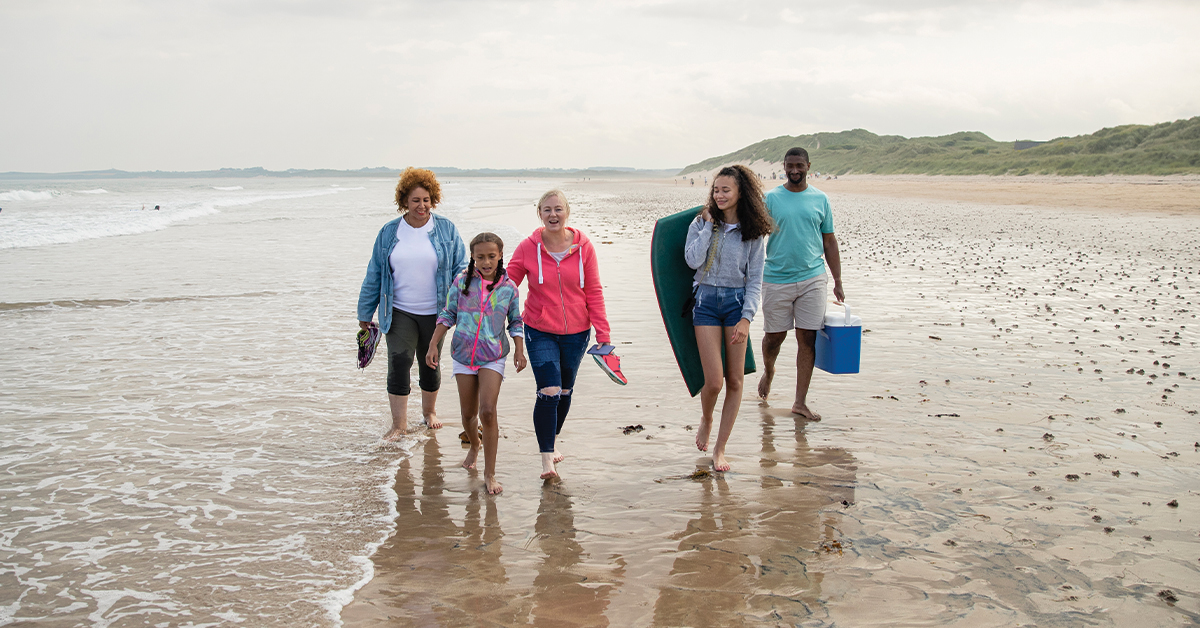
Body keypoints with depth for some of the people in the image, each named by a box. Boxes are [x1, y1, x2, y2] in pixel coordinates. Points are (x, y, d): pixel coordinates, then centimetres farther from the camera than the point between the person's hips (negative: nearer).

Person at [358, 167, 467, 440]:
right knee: (398, 363, -8)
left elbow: (460, 269, 2)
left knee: (430, 365, 13)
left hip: (434, 313, 0)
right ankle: (399, 424, 3)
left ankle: (429, 411, 36)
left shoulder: (446, 230, -1)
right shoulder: (389, 233, 2)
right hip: (399, 313, 0)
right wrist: (365, 313, 9)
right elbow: (374, 275, 7)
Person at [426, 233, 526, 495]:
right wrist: (433, 345, 2)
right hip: (463, 354, 2)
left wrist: (519, 351, -3)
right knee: (468, 413, 11)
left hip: (493, 357, -2)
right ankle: (474, 446, 44)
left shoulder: (509, 288, -3)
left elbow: (515, 323, 8)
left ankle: (489, 473, -5)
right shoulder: (462, 282, -3)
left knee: (488, 412, -13)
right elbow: (448, 315, 5)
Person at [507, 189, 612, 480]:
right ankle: (547, 457, -2)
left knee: (565, 391, 16)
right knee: (549, 392, -13)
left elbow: (594, 292, -2)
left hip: (576, 331, 2)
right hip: (540, 332, -2)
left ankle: (552, 441, 39)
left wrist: (602, 332, -5)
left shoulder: (583, 246, -6)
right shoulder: (528, 248, -8)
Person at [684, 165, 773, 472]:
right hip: (706, 300, -1)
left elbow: (755, 279, 1)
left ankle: (719, 448, 14)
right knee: (714, 380, -9)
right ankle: (706, 419, 26)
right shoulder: (701, 223, 4)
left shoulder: (753, 232, 2)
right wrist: (709, 226, -9)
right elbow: (692, 260, -12)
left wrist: (746, 318, -8)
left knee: (735, 380, 2)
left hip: (737, 301, 1)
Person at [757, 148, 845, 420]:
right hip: (777, 279, -1)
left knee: (808, 339, -1)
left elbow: (829, 242, 10)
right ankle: (768, 371, 41)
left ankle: (800, 402, 7)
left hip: (812, 278, 1)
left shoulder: (820, 199, 7)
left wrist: (838, 282, 8)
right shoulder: (771, 198, 2)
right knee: (774, 336, 7)